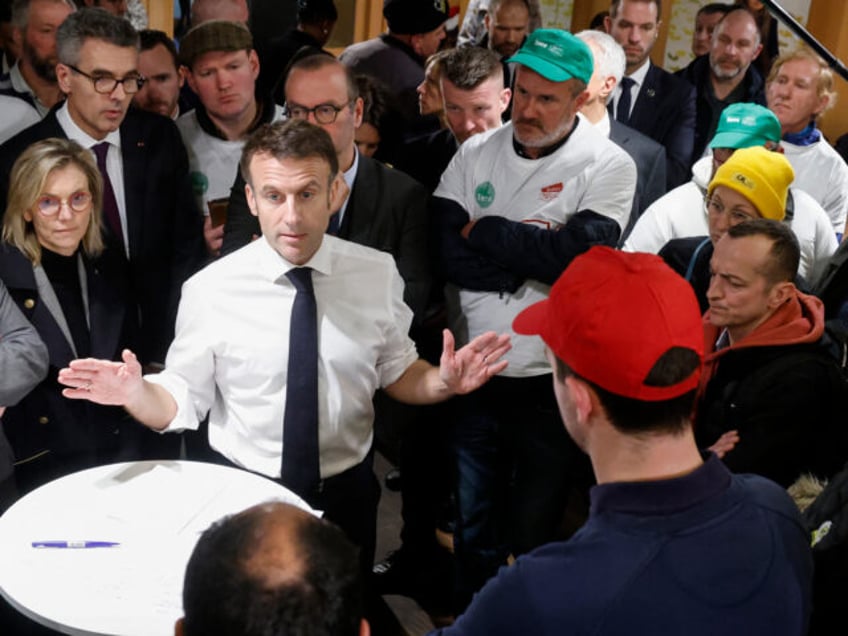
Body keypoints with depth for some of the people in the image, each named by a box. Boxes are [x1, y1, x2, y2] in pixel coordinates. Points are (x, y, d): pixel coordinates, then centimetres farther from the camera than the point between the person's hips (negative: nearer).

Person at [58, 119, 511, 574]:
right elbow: (182, 402, -7)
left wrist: (443, 383, -17)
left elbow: (397, 373, 3)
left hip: (347, 497, 2)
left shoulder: (377, 273, -9)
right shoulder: (209, 290, -15)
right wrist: (136, 392, -27)